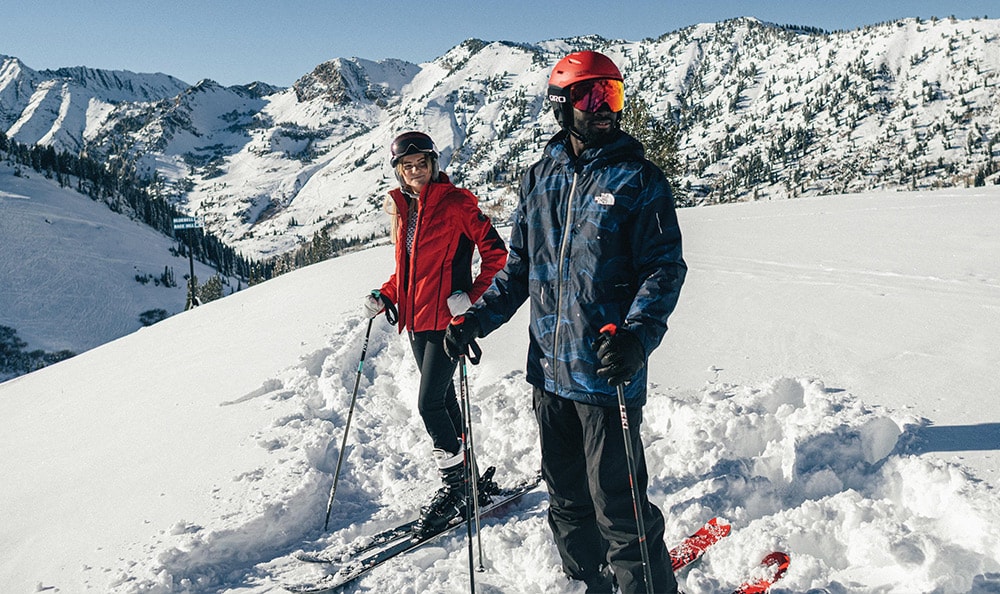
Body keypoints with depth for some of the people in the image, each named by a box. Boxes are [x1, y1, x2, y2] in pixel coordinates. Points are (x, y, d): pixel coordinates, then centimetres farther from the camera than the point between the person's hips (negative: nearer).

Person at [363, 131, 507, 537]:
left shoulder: (456, 203, -8)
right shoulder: (401, 209, 12)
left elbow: (495, 252, -9)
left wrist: (472, 295, -17)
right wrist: (385, 295, 7)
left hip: (446, 317, -7)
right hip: (417, 320, 7)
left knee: (429, 404, -8)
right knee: (443, 400, 13)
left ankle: (455, 485, 10)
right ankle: (470, 481, 28)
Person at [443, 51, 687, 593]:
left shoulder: (638, 178, -4)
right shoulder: (539, 178, 10)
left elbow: (664, 267, -9)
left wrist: (636, 335, -27)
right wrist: (474, 320, 6)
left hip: (607, 372, -5)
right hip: (549, 369, 5)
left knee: (617, 505, 0)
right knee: (567, 498, 18)